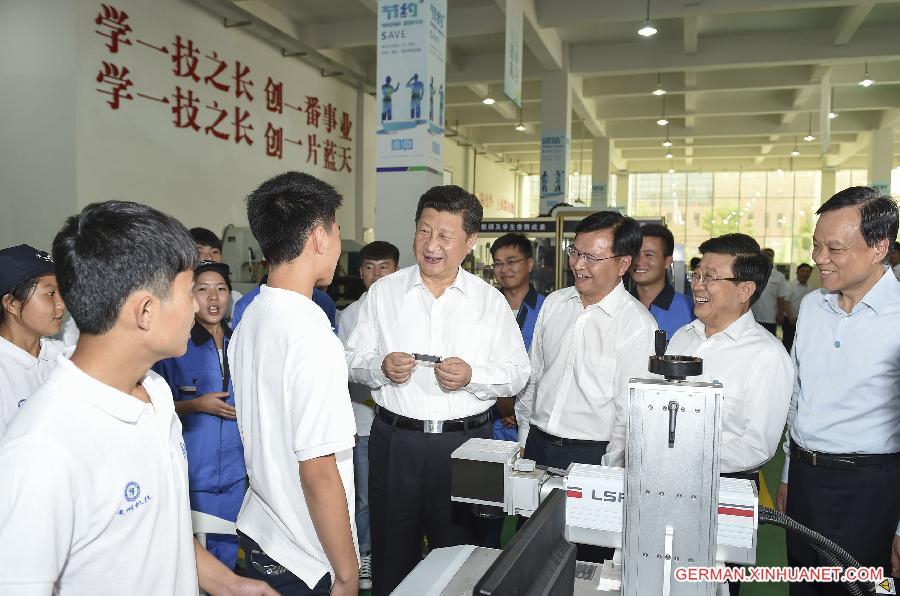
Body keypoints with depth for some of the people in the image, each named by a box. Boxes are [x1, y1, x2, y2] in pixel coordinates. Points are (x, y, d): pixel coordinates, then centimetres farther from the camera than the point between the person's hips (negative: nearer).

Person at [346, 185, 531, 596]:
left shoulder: (491, 301, 1)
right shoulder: (383, 292, 3)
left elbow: (517, 373, 2)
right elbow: (353, 359, 6)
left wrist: (472, 376, -16)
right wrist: (380, 368, -15)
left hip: (465, 442, 0)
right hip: (394, 441, 1)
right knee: (391, 559, 14)